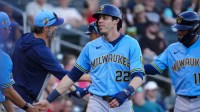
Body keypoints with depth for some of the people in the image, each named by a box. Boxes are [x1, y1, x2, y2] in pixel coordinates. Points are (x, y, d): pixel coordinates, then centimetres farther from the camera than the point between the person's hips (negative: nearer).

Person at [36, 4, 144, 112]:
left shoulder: (131, 44, 0)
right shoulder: (91, 47, 9)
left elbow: (138, 76, -7)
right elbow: (72, 75, 11)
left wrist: (125, 93, -27)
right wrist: (49, 99, 4)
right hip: (97, 103, 2)